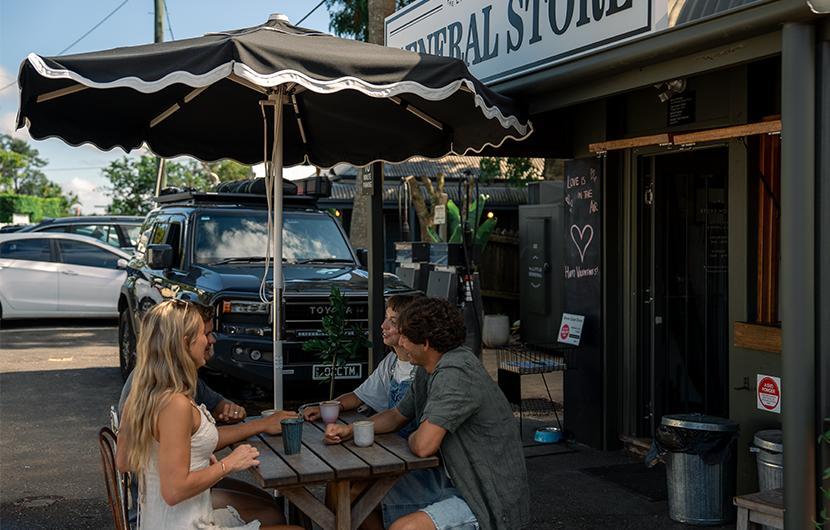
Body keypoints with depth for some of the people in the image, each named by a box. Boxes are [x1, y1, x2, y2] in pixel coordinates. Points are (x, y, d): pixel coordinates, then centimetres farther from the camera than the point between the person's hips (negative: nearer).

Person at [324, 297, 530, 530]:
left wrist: (412, 438, -6)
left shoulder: (455, 375, -25)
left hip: (492, 500, -10)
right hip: (457, 483, 10)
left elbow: (423, 446, -30)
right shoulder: (428, 372, 7)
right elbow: (396, 416, 20)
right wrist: (349, 430, 4)